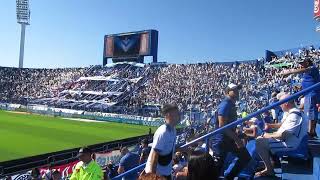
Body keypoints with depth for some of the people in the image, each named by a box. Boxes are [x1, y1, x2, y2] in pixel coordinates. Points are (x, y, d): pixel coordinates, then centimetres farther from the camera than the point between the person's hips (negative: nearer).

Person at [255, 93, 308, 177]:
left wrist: (268, 135, -14)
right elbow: (282, 125, 25)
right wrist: (270, 125, 11)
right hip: (286, 139, 11)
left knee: (259, 142, -20)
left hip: (289, 144, -11)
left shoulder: (294, 116, -25)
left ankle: (269, 170, -8)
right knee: (261, 138, 16)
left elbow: (282, 135, -29)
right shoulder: (291, 112, 8)